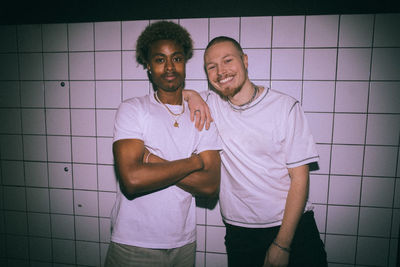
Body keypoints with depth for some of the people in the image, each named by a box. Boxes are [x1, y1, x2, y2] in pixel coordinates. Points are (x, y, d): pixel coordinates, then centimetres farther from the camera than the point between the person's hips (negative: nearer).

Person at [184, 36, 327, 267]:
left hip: (294, 228, -1)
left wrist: (282, 244, -13)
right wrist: (191, 94, -11)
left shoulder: (285, 106, -10)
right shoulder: (210, 105, -2)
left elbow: (299, 177, -10)